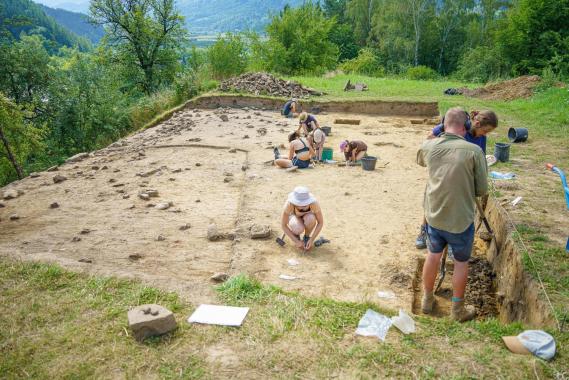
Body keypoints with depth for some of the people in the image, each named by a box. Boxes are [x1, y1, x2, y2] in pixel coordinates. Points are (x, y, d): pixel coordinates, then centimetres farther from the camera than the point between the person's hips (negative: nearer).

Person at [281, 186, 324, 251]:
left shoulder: (314, 203, -37)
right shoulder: (289, 204, -38)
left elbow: (321, 222, -23)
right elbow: (283, 225, -26)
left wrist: (311, 240, -27)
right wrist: (296, 241, -27)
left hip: (307, 216, 1)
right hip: (294, 217, -1)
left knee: (310, 219, -37)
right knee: (298, 229, -36)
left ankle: (306, 237, -5)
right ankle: (295, 234, 2)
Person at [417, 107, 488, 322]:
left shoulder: (428, 146, -7)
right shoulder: (474, 151, -18)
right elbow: (482, 190, -10)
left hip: (434, 215, 4)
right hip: (460, 219, -3)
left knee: (433, 256, 23)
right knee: (461, 262, 17)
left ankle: (427, 300, 38)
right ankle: (458, 309, 33)